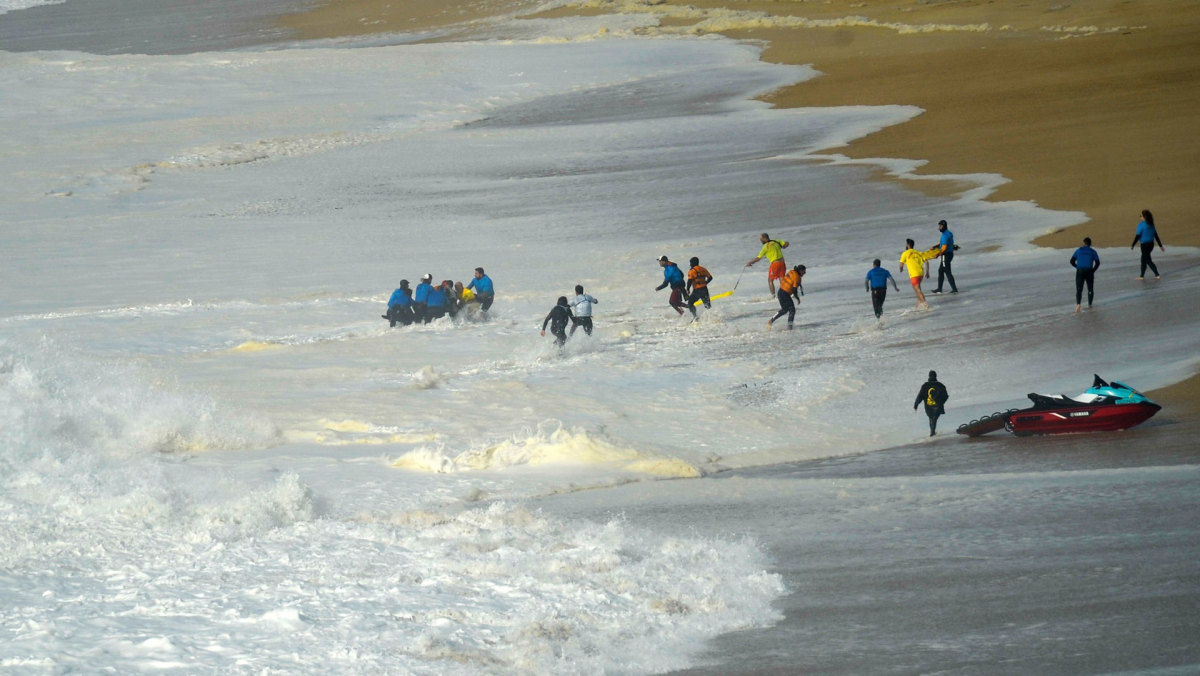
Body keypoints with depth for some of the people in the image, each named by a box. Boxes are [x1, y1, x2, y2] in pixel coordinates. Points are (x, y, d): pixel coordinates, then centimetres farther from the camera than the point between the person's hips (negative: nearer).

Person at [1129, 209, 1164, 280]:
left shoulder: (1141, 225, -14)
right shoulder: (1151, 225, 5)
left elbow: (1137, 236, -14)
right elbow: (1156, 236, 9)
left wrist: (1132, 245, -5)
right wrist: (1160, 246, 14)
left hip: (1144, 245, -7)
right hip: (1151, 244, 7)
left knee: (1148, 260, 2)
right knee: (1143, 260, 18)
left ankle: (1157, 275, -1)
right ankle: (1142, 275, 22)